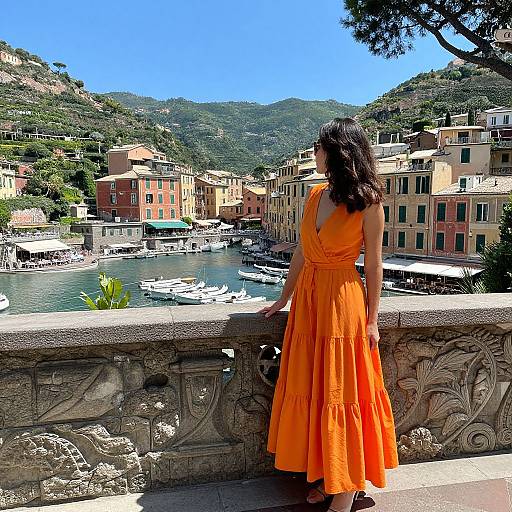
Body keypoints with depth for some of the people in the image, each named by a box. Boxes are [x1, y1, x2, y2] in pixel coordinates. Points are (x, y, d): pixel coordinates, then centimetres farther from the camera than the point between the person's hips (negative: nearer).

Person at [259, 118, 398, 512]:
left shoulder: (368, 201, -9)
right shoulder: (315, 195, 8)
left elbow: (374, 264, -7)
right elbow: (301, 253, 11)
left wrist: (372, 320, -7)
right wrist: (284, 299, 13)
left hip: (343, 303, -6)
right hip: (307, 300, 6)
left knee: (342, 392, 4)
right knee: (310, 388, 13)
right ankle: (324, 471, 32)